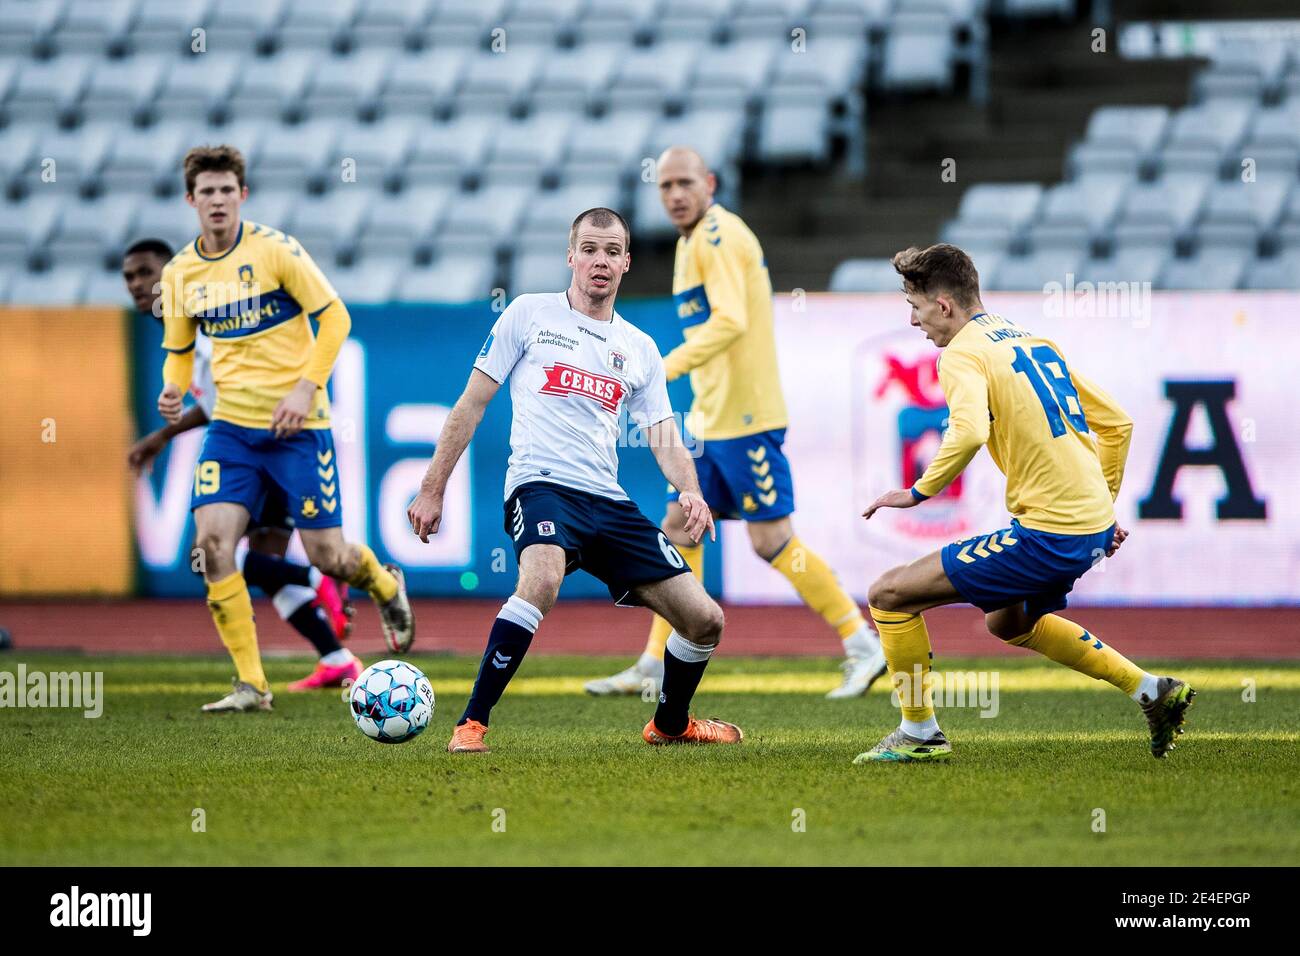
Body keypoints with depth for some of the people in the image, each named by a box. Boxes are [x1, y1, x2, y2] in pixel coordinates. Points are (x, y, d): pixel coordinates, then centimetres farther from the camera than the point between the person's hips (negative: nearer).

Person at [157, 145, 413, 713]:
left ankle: (386, 585, 36)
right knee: (212, 541, -15)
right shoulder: (179, 273, 4)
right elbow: (179, 350, 18)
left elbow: (335, 317, -7)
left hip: (298, 425, -4)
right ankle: (250, 685, -7)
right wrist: (173, 389, -5)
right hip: (231, 426, 4)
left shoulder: (274, 249, -10)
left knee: (325, 554, -2)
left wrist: (306, 388, -17)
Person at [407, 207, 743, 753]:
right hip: (541, 484, -5)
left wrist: (690, 493, -9)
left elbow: (665, 441, 13)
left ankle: (670, 723, 30)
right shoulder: (530, 315, 6)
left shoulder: (640, 349, 17)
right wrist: (432, 491, 3)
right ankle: (472, 724, -31)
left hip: (609, 502, 5)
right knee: (543, 580, -39)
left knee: (705, 620, 0)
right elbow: (471, 405, 7)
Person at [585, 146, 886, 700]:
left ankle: (862, 645, -1)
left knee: (771, 540, -8)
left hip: (744, 416, -10)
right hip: (712, 420, 10)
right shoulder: (694, 240, 18)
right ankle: (655, 668, 13)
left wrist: (667, 367, -29)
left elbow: (731, 322, -25)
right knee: (679, 530, 9)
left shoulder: (718, 236, -13)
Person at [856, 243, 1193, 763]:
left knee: (890, 594, -3)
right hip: (1095, 526, 9)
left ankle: (920, 732, 7)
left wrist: (919, 492, -16)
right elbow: (1116, 422, 20)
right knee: (1009, 622, 36)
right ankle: (1153, 691, 31)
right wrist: (1102, 505, 26)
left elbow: (969, 432, -29)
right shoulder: (1034, 340, 17)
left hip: (1047, 534, -9)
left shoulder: (963, 354, -9)